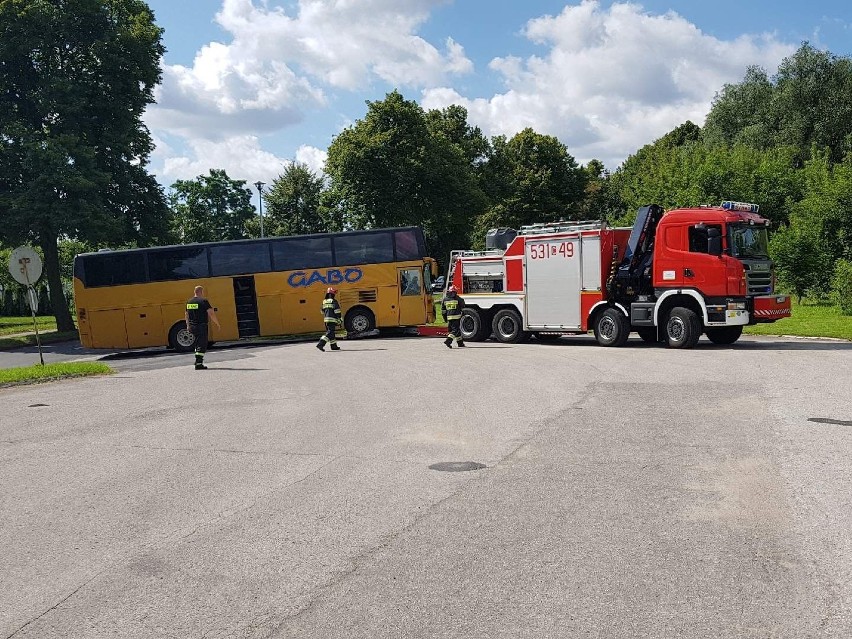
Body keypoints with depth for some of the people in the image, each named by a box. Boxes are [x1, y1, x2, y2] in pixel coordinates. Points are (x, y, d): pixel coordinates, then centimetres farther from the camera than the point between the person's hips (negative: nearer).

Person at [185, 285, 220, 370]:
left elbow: (187, 314, 19)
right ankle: (198, 364, -8)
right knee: (202, 345, -4)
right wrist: (217, 323, -5)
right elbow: (211, 313, -15)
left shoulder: (189, 301, 11)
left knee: (198, 343, 23)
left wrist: (188, 325, 29)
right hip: (201, 326, -7)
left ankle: (198, 360, 24)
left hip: (192, 327, 7)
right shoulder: (203, 301, -10)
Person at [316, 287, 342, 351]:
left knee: (330, 332, 16)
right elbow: (337, 311, -11)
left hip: (326, 319, 8)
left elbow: (323, 312, 21)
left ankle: (334, 346, 22)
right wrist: (339, 320, -7)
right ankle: (320, 344, -22)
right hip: (332, 319, -8)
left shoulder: (324, 302, 14)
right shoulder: (333, 301, -8)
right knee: (329, 333, -10)